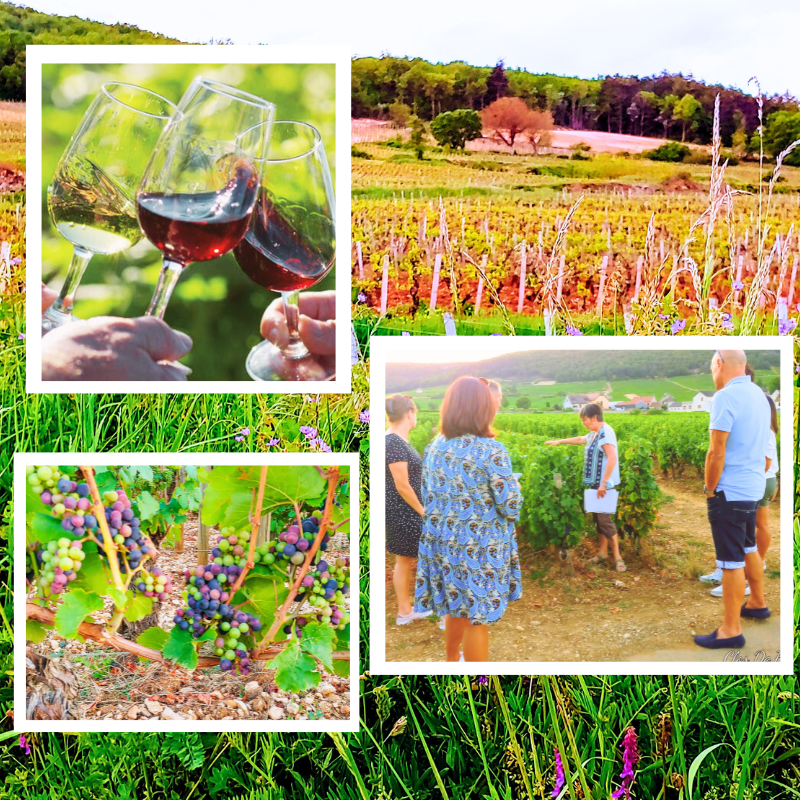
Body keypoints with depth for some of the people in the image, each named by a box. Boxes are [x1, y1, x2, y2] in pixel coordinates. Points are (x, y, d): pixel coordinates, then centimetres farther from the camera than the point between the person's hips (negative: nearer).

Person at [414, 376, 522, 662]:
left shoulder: (433, 448, -1)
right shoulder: (491, 451, -19)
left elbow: (428, 498, 8)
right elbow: (511, 508, -15)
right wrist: (514, 487, 5)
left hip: (442, 542, 6)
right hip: (480, 549, -6)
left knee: (454, 610, 25)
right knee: (477, 619, 7)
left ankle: (451, 661, 43)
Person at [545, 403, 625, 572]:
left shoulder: (605, 432, -17)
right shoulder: (594, 434, 12)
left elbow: (612, 458, -26)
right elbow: (581, 439, 34)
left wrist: (603, 483, -26)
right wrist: (559, 441, 41)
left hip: (604, 485, -9)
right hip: (596, 484, 9)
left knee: (605, 520, -9)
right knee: (598, 519, 13)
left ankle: (617, 557, -2)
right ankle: (602, 553, 22)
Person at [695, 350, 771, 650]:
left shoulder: (725, 397, -18)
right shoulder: (759, 395, 10)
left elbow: (716, 453, -21)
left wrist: (709, 490, -10)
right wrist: (758, 479, 21)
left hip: (730, 491, -9)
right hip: (754, 488, 9)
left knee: (731, 561, -3)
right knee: (748, 549, 24)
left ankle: (731, 630, 2)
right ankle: (757, 603, 39)